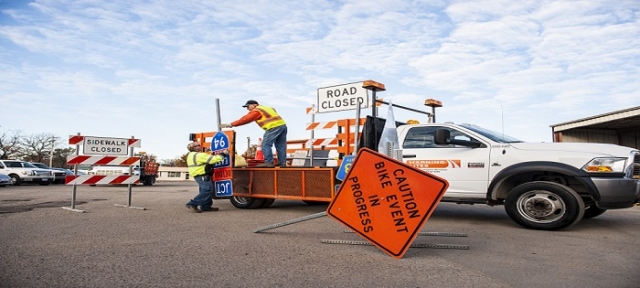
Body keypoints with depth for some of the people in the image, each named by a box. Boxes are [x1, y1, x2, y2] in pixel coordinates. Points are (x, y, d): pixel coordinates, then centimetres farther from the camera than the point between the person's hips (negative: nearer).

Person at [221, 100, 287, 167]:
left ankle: (269, 162, -6)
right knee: (281, 146, 11)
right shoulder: (266, 108, 28)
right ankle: (282, 162, 12)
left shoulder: (256, 111, 1)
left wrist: (231, 124, 3)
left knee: (265, 145, -4)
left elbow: (245, 119, -1)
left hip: (274, 127, -9)